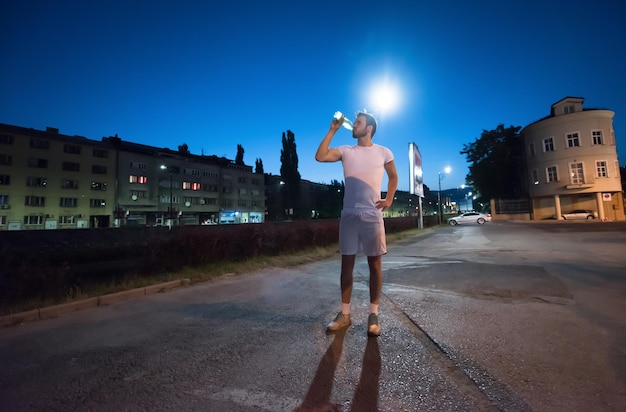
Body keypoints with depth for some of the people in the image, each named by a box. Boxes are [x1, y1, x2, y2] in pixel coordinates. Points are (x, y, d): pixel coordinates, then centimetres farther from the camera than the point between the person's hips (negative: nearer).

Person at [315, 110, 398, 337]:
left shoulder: (383, 152, 7)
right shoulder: (346, 151, 8)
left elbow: (393, 177, 20)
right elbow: (320, 156, -7)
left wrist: (389, 200, 9)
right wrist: (332, 130, -3)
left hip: (372, 216, -1)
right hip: (349, 215, 1)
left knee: (375, 264, 3)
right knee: (347, 264, 5)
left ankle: (373, 315, 16)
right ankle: (344, 314, 16)